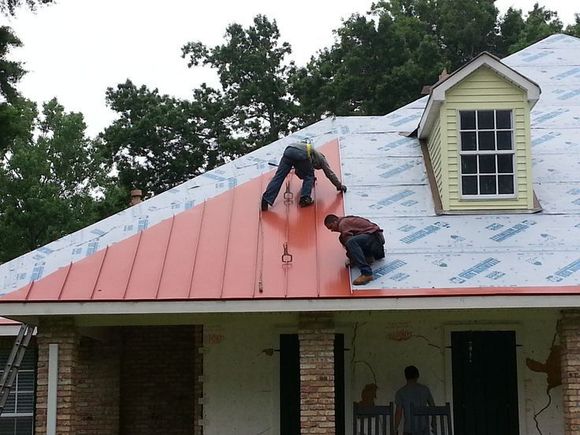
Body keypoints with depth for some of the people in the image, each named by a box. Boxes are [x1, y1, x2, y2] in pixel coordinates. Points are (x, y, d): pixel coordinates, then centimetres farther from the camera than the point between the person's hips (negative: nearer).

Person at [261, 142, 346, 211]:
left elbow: (298, 172, 54)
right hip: (302, 154, -5)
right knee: (309, 176, 16)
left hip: (288, 150, 5)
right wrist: (340, 186, 43)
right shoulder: (321, 158, 31)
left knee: (279, 176, -1)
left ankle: (266, 200, -12)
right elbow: (330, 174, 32)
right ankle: (305, 198, -2)